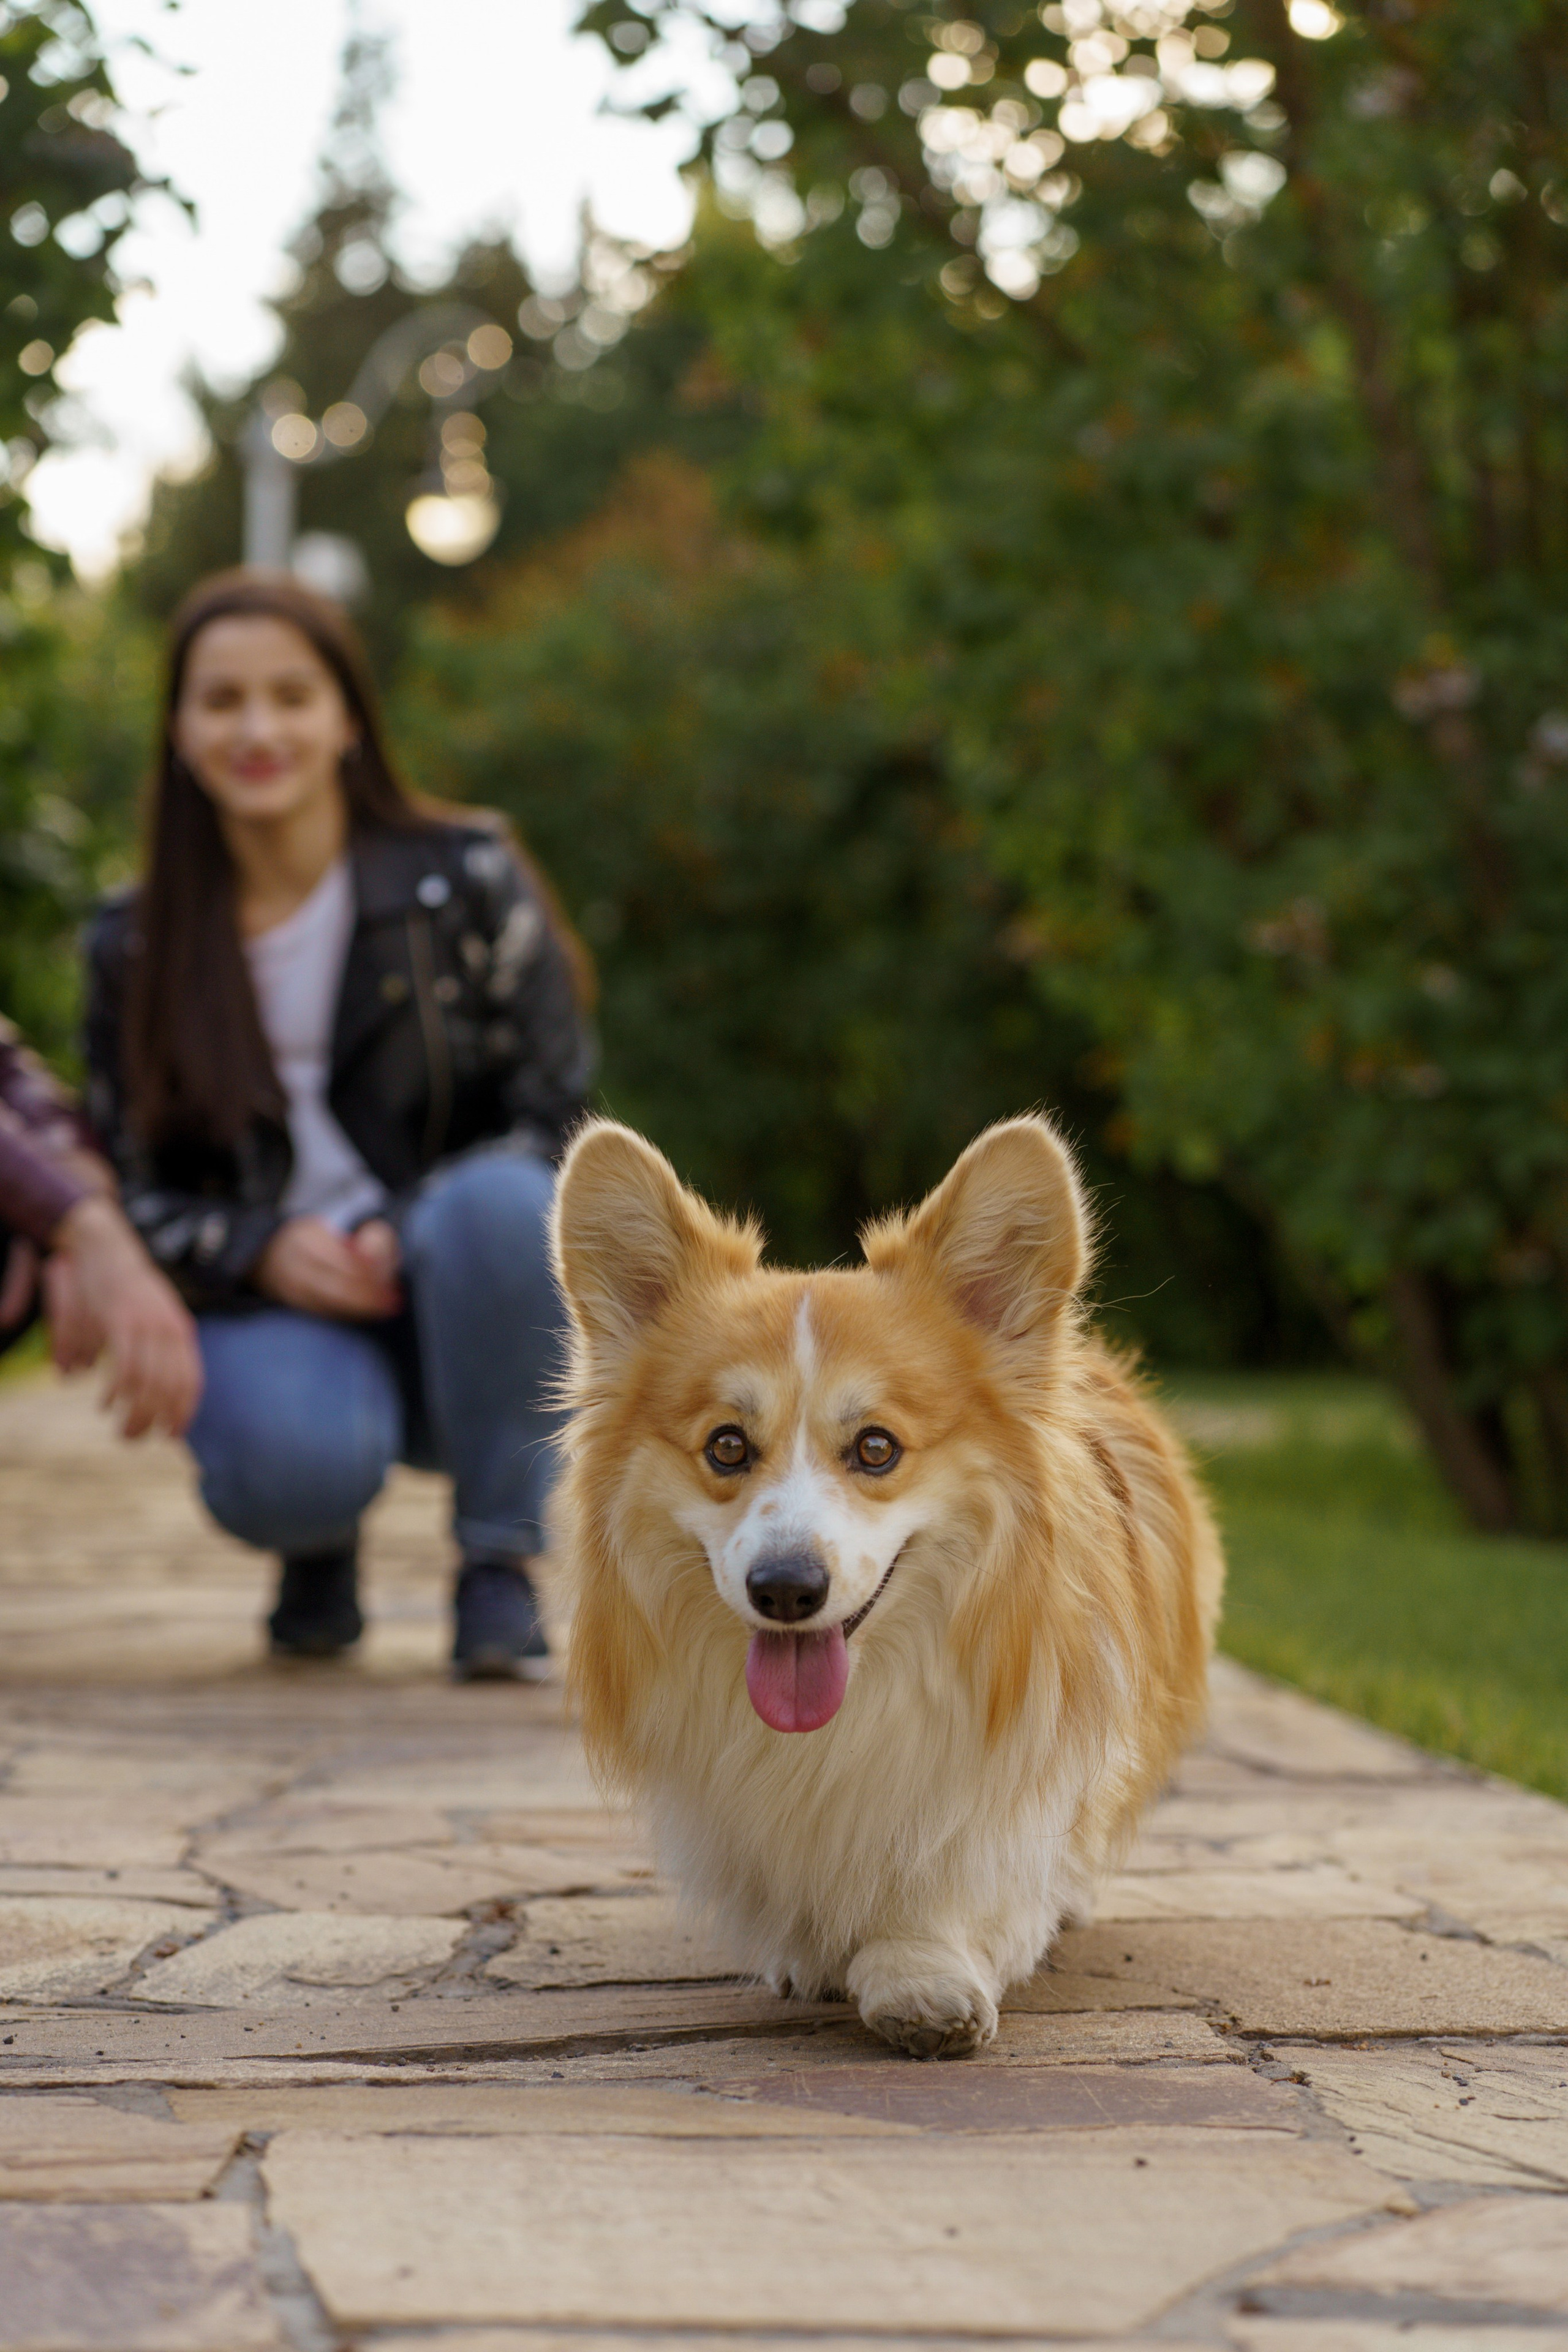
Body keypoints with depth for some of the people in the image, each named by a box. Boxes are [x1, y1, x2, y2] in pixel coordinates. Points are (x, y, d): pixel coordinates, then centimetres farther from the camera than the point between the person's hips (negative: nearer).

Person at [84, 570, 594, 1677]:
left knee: (503, 1201, -37)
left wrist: (406, 1237, -21)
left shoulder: (464, 878, -2)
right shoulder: (136, 948, 4)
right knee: (287, 1461, -36)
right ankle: (319, 1547, 7)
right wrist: (262, 1251, -16)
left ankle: (500, 1568, -16)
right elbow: (136, 1183, 6)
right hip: (274, 1306, 1)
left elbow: (552, 1113, -4)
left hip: (460, 1303, 0)